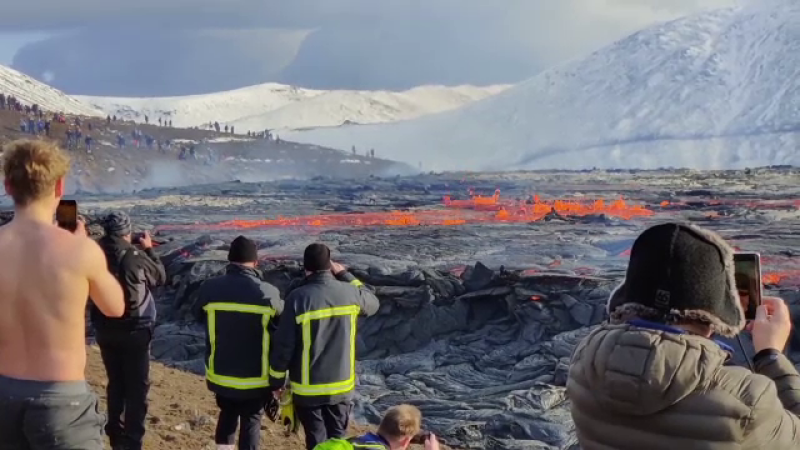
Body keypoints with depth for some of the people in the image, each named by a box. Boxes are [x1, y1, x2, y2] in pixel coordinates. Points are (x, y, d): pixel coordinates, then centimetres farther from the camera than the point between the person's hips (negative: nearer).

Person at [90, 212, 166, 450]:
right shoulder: (135, 256, -17)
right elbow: (160, 277, 0)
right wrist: (148, 249, 13)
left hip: (105, 330, 5)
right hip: (134, 330, -5)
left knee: (115, 383, 19)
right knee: (137, 387, 6)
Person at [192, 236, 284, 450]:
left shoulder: (209, 288, -10)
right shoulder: (268, 293, -19)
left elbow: (198, 315, 9)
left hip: (221, 373, 3)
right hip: (255, 376, -3)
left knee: (227, 414, 25)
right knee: (251, 422, 11)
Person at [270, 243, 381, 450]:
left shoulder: (298, 297, -16)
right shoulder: (349, 293, -7)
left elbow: (283, 345, -13)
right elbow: (373, 304, 18)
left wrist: (277, 381, 1)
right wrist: (345, 275, 16)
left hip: (307, 388, -3)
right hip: (341, 385, 3)